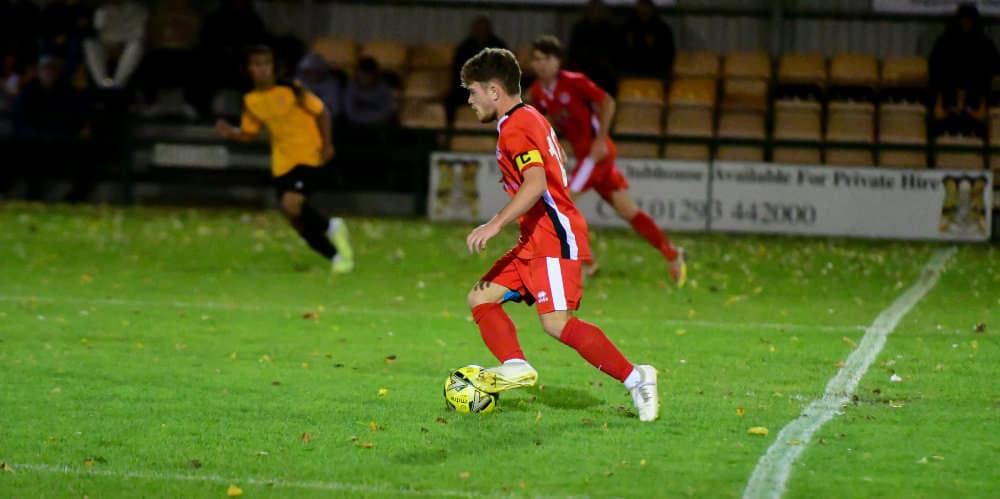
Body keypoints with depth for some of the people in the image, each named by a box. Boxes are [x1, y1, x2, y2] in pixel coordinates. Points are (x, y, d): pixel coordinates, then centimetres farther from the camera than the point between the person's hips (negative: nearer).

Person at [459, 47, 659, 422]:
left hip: (555, 239, -11)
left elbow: (536, 183, -28)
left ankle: (634, 377, -17)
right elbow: (557, 164, 28)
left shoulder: (514, 128, -14)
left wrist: (496, 224, -33)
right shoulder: (531, 118, 18)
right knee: (481, 298, 6)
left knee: (556, 323, -19)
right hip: (534, 241, 11)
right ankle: (515, 367, -11)